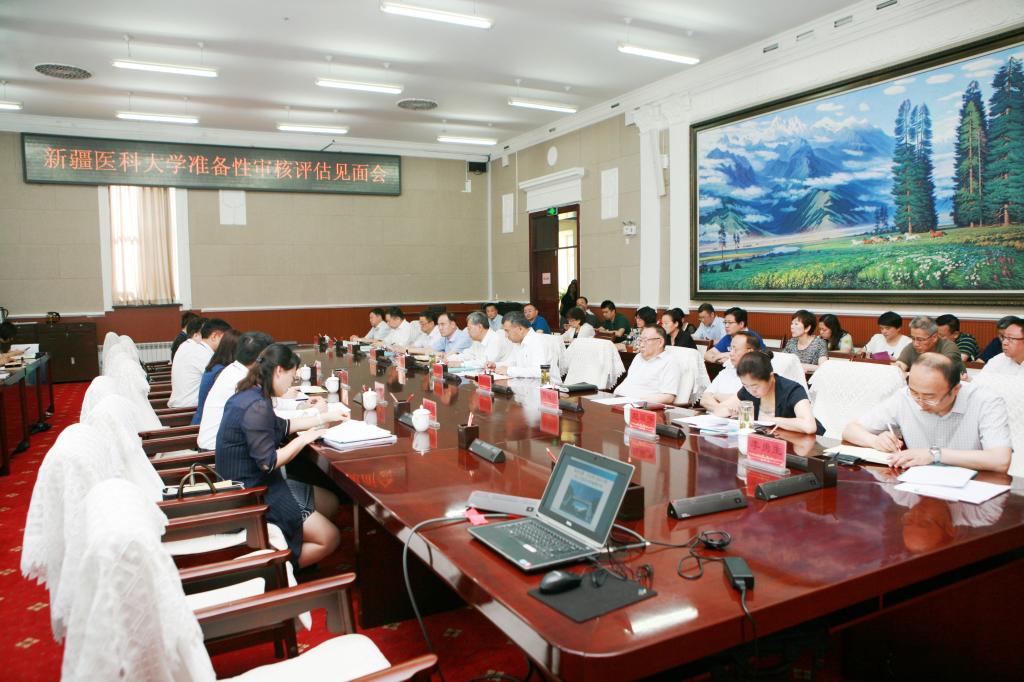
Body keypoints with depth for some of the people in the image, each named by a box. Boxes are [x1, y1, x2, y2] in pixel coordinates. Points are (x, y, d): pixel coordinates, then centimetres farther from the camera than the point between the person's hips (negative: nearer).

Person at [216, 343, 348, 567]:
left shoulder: (248, 396, 6)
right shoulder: (257, 406, -25)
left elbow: (282, 426, 20)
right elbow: (268, 462, -25)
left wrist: (324, 417, 22)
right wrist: (303, 439, -13)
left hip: (256, 483, 11)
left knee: (330, 503, 18)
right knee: (330, 539, -9)